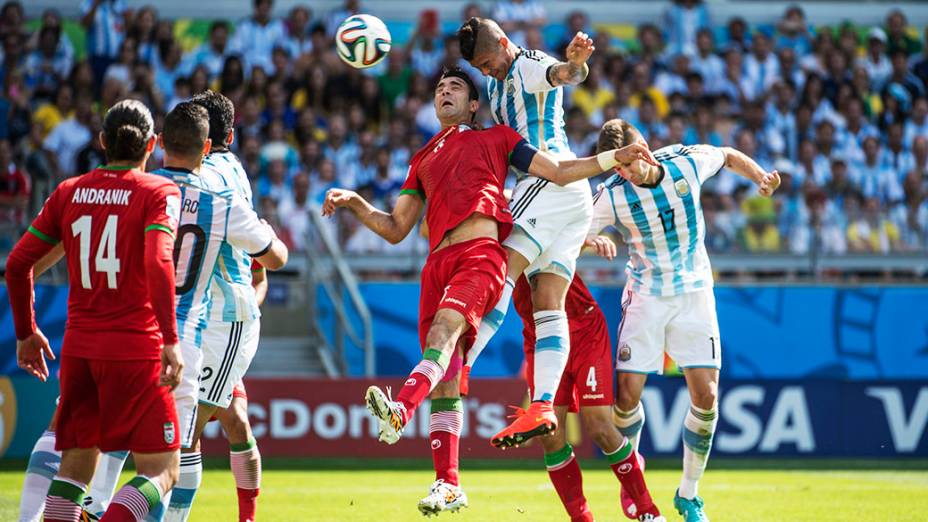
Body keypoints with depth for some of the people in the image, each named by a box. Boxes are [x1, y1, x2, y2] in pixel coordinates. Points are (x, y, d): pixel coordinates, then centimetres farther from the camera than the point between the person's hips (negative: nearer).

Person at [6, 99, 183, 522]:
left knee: (75, 466, 15)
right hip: (136, 348, -5)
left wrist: (26, 332, 21)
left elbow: (17, 264, 9)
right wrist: (170, 340, -20)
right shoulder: (159, 193, -4)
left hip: (78, 348, 5)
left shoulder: (68, 192, 9)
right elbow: (159, 263, -19)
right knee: (162, 470, -1)